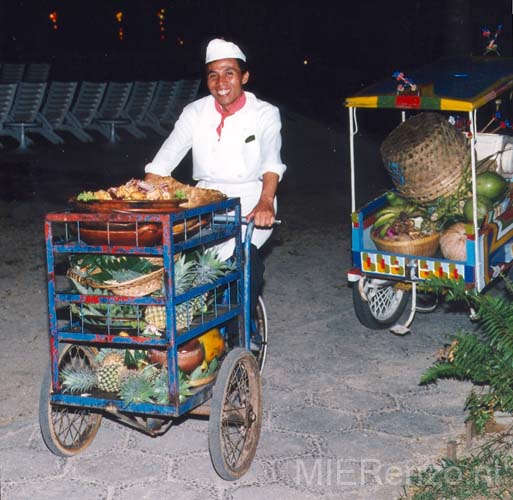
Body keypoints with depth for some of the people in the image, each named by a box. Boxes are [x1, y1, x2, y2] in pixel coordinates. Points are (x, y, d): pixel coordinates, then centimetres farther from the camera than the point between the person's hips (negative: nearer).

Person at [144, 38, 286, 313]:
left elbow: (271, 159, -20)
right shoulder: (196, 112, 5)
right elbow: (165, 158, -2)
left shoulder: (264, 113, -3)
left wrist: (266, 202, -38)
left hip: (249, 204, -3)